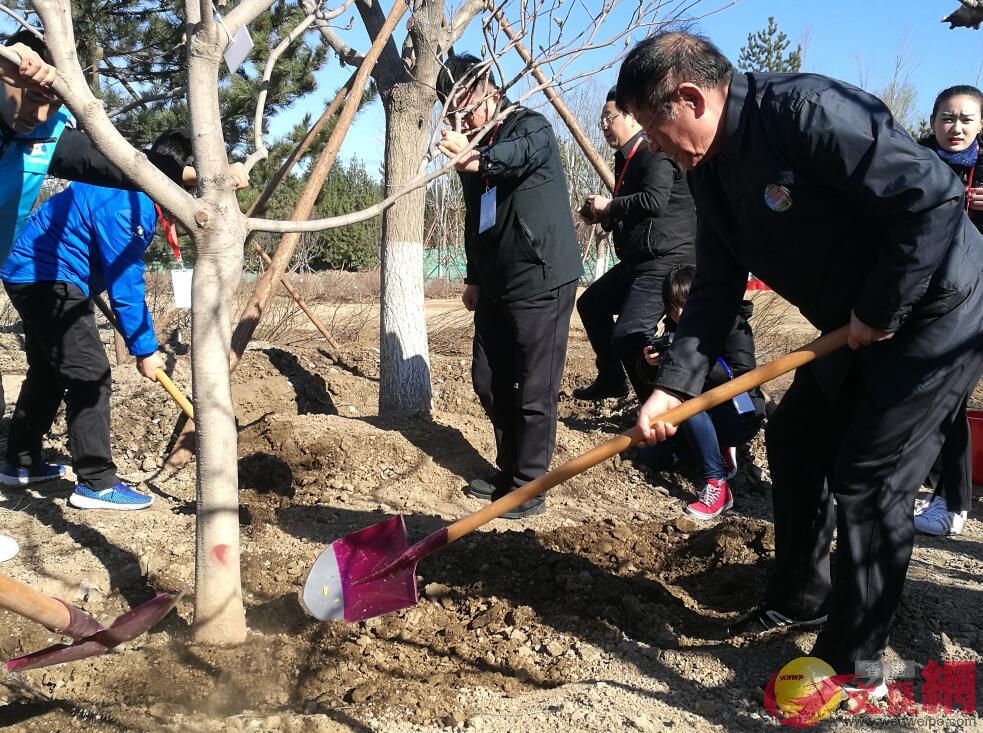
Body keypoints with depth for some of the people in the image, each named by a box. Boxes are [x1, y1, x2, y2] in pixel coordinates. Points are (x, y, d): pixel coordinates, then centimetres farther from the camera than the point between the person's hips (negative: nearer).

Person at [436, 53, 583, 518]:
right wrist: (474, 277, 22)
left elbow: (520, 154, -38)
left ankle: (529, 488, 6)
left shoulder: (530, 128, -11)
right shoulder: (474, 144, 13)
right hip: (496, 285, 9)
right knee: (489, 382, 14)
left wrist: (478, 160, -58)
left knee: (535, 391, -5)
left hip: (542, 283, -8)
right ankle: (509, 471, 29)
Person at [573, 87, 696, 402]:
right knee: (591, 303, 25)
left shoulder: (654, 155, -13)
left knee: (629, 334, -25)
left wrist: (609, 206, -16)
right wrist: (602, 216, 6)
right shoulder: (626, 160, 17)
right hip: (639, 259, 12)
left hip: (666, 260, -12)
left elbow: (654, 201, -30)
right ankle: (611, 380, 35)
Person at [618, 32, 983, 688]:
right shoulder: (711, 170, 1)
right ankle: (799, 598, 34)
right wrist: (673, 386, -11)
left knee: (868, 480, -8)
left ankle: (852, 663, 8)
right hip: (855, 331, 9)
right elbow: (717, 289, 0)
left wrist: (881, 311, -21)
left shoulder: (807, 111, -28)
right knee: (793, 438, 15)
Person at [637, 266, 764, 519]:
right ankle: (718, 449, 6)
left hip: (739, 416, -7)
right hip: (701, 418, 7)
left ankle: (717, 485, -31)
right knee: (649, 455, -7)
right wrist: (652, 363, -15)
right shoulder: (674, 328, 4)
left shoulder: (732, 324, -14)